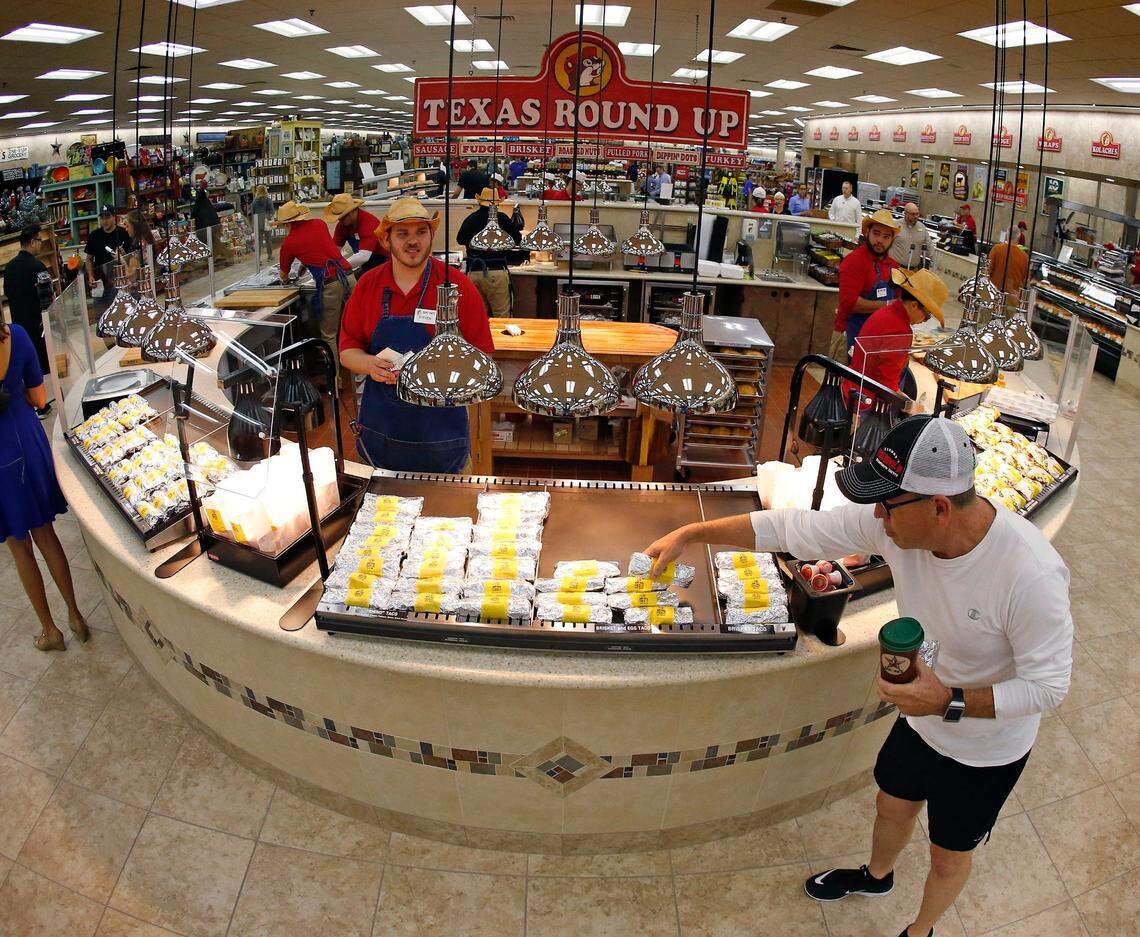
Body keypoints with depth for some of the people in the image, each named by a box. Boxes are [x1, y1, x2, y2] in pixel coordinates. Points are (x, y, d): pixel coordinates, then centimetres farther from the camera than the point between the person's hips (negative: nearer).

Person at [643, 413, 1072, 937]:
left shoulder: (1032, 574, -39)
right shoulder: (894, 520, -25)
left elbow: (1049, 686, -26)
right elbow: (795, 528, -18)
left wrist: (951, 702, -38)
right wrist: (691, 534, -16)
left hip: (985, 750, -4)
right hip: (921, 717, 5)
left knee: (948, 856, 21)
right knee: (892, 806, 30)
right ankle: (877, 875, 64)